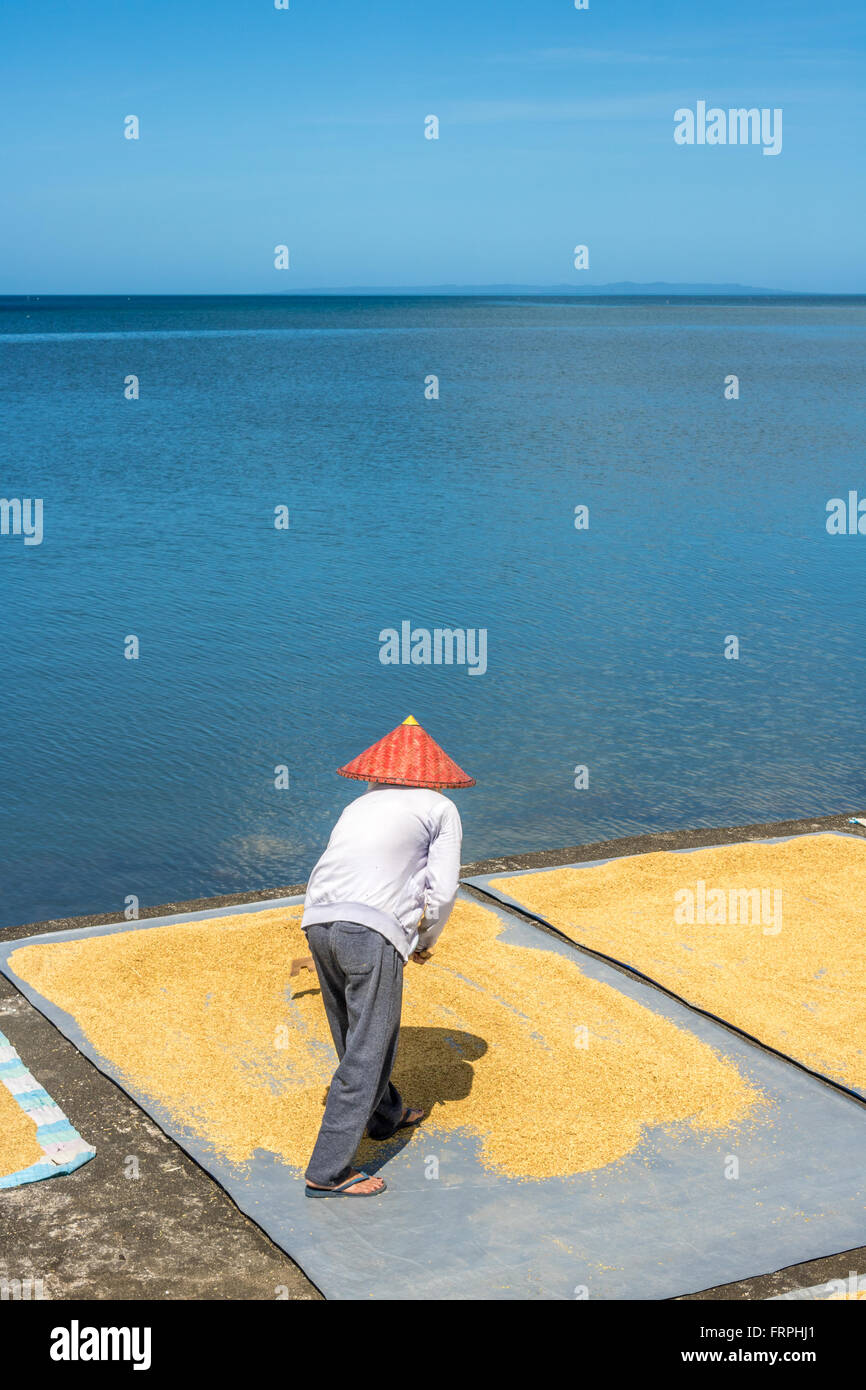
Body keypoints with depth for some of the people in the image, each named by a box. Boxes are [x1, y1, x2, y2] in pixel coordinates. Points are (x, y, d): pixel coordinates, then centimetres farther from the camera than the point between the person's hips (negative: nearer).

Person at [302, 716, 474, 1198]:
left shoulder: (359, 805, 28)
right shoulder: (440, 809, 13)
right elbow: (443, 890, 4)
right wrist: (427, 940, 22)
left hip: (319, 922, 6)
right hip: (372, 932, -6)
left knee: (356, 1032, 25)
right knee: (366, 1052, 1)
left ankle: (385, 1113, 47)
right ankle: (328, 1172, 1)